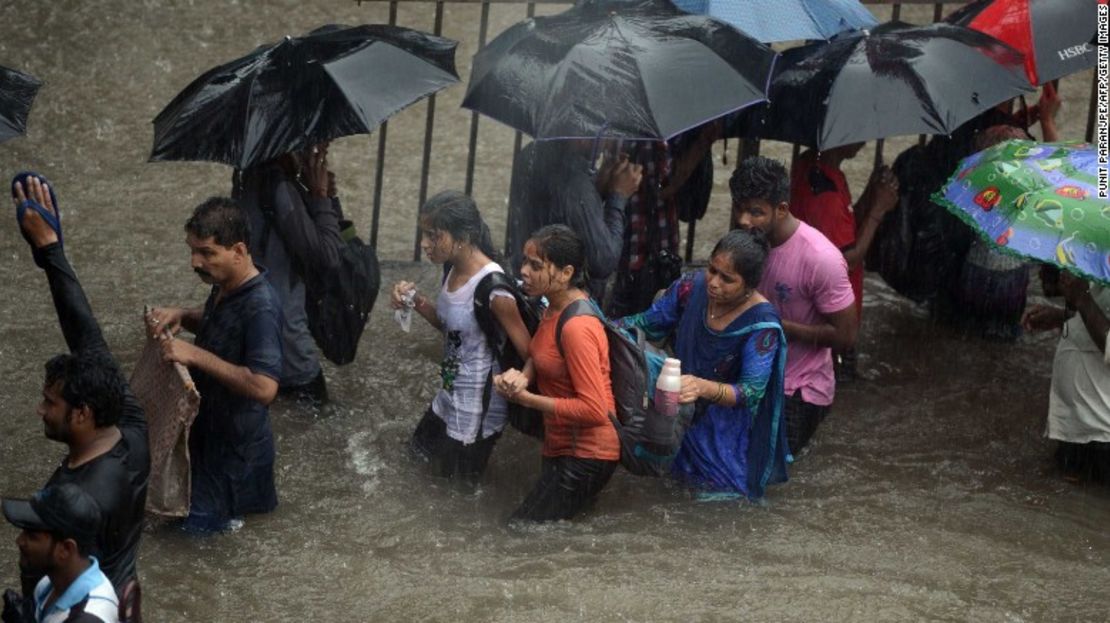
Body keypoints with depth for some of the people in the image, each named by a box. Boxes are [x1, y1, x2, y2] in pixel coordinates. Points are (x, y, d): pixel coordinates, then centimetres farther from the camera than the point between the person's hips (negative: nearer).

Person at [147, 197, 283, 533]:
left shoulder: (261, 307, -32)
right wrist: (182, 316, -4)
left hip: (235, 443, -9)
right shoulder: (226, 286, -5)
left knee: (199, 521, 4)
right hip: (208, 425, 9)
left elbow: (264, 387, -38)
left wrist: (196, 355, -35)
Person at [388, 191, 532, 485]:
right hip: (452, 390, 8)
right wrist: (416, 302, -5)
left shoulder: (493, 288, -31)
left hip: (477, 400, -8)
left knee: (456, 476, 11)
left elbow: (528, 353, -24)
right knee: (427, 449, 26)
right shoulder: (455, 270, -5)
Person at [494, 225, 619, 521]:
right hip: (561, 446, 10)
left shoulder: (577, 328, -27)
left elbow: (594, 409, -28)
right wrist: (522, 377, -6)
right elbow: (539, 353, 19)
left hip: (586, 455, -10)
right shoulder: (556, 305, 1)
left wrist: (525, 397, -22)